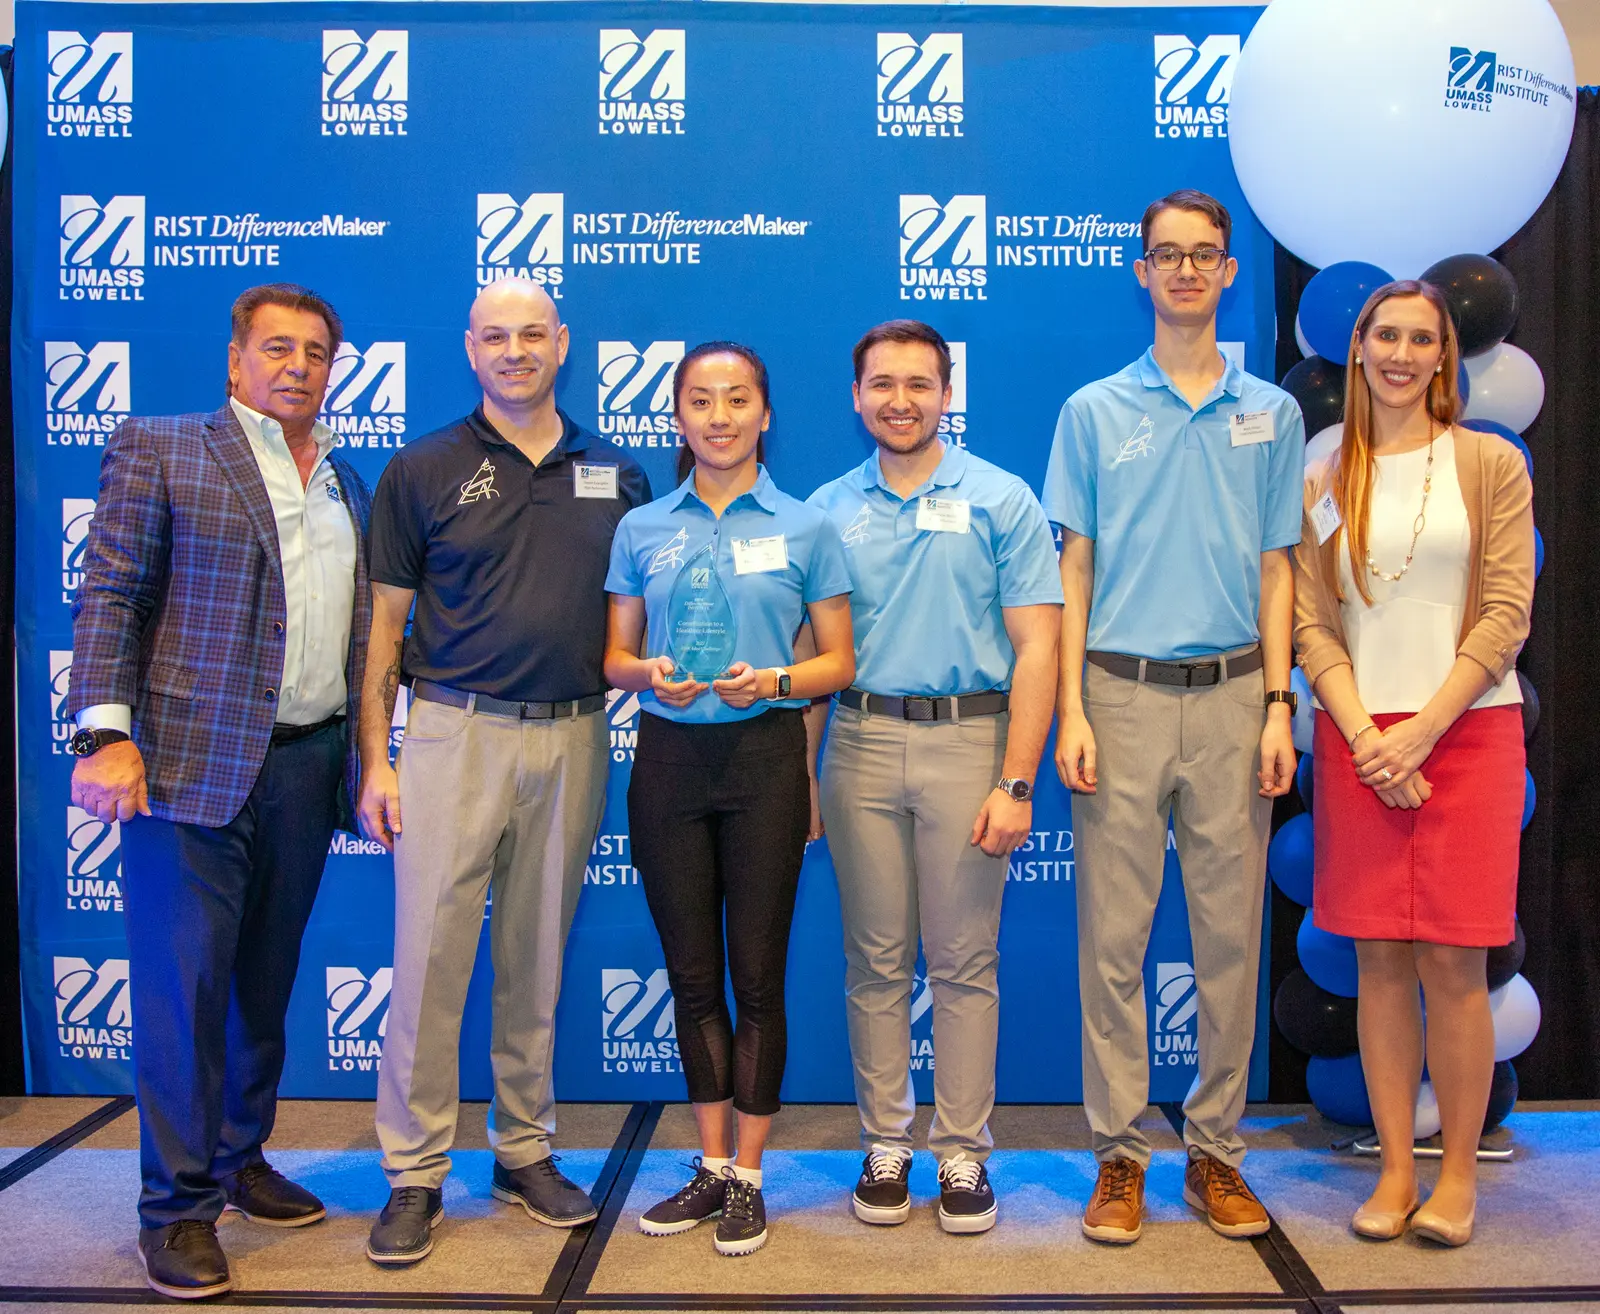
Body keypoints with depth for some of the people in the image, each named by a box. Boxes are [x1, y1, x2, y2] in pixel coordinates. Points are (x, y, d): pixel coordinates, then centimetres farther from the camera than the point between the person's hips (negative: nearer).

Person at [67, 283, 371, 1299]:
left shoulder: (348, 483, 17)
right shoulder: (160, 450, 2)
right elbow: (109, 597, -4)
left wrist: (365, 754, 11)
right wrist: (105, 735, -15)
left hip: (309, 767, 5)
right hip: (194, 765, -5)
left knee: (267, 982, 14)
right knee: (185, 984, -1)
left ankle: (242, 1159, 30)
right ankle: (179, 1208, 12)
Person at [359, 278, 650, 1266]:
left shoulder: (617, 477, 9)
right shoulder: (424, 471, 3)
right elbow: (386, 622, 2)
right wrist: (376, 760, -3)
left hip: (573, 740, 2)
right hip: (456, 734, -2)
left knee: (538, 961, 11)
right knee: (431, 955, -2)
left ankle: (527, 1153, 25)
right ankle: (416, 1174, 12)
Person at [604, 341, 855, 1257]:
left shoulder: (805, 527, 3)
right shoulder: (643, 529, 9)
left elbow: (839, 663, 3)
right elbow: (614, 656, 11)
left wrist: (774, 681, -16)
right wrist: (650, 674, -11)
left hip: (764, 756, -2)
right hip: (669, 758, 2)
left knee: (757, 973, 2)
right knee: (692, 973, 9)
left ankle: (749, 1177, 16)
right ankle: (713, 1164, 23)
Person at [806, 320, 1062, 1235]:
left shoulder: (1001, 500, 1)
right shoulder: (828, 509, 10)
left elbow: (1036, 646, -4)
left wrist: (1016, 781, -11)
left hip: (968, 739, -2)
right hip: (863, 743, 3)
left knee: (964, 963, 4)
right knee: (877, 961, 8)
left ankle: (964, 1152, 17)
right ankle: (886, 1144, 21)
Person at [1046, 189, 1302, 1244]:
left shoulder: (1272, 414, 10)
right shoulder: (1094, 412, 6)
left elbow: (1276, 571, 10)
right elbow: (1074, 570, 4)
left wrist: (1278, 706, 0)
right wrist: (1071, 712, -5)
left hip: (1231, 695, 2)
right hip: (1123, 693, -1)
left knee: (1231, 935, 6)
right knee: (1115, 936, 2)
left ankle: (1218, 1150, 20)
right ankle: (1120, 1154, 14)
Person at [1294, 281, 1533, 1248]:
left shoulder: (1491, 465, 5)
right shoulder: (1323, 484, 10)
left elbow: (1505, 615, -3)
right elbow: (1312, 626, 4)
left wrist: (1420, 732, -11)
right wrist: (1365, 735, -9)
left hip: (1467, 731, -2)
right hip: (1357, 739, 2)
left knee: (1451, 959, -2)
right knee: (1380, 958, 4)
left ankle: (1459, 1172, 13)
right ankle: (1396, 1167, 15)